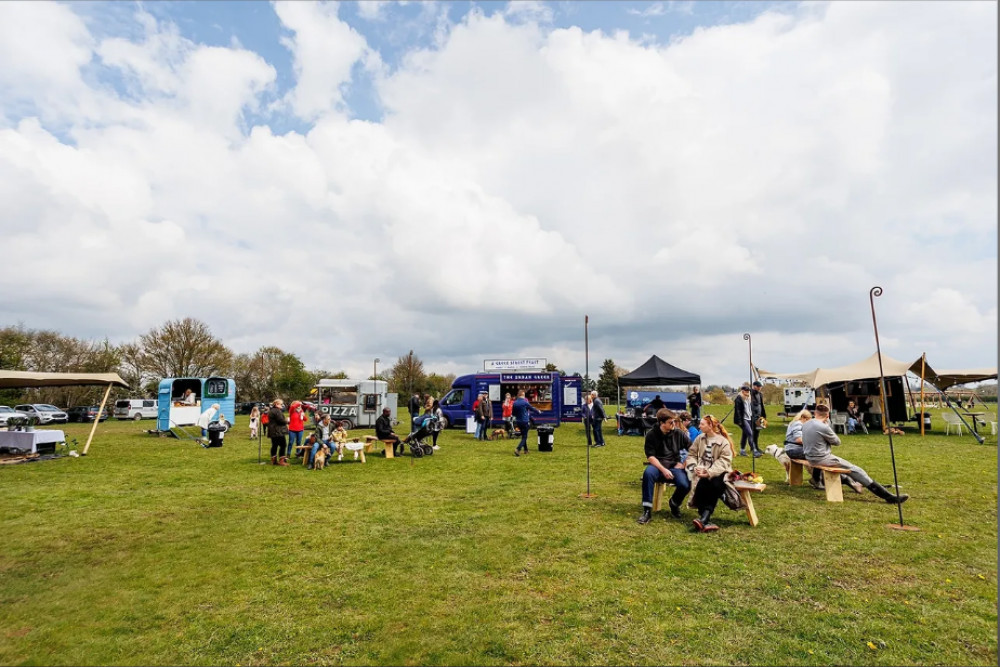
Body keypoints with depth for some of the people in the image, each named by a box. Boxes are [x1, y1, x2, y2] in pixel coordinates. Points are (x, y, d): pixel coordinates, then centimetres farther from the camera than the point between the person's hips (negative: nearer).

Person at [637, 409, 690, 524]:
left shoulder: (678, 433, -2)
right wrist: (663, 470, -22)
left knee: (685, 485, -28)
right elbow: (650, 456, -10)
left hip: (675, 467, 2)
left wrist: (685, 464, -1)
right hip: (658, 466, -1)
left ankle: (674, 503, 10)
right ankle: (647, 510, -27)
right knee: (648, 473, -36)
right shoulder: (651, 434, -7)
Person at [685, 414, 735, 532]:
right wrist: (695, 467, -10)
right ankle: (706, 520, -35)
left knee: (716, 484, -35)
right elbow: (691, 455, 11)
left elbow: (723, 461, -11)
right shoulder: (699, 438, 12)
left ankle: (703, 519, -41)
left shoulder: (724, 442, -2)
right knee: (702, 484, -31)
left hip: (717, 472, -2)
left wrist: (709, 472, -25)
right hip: (701, 472, 3)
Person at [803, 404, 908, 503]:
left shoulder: (805, 424, 2)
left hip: (810, 457, 8)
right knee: (855, 470, -3)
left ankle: (852, 483, 48)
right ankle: (890, 497, -2)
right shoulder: (823, 427, -21)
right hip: (822, 458, -8)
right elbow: (837, 441, -3)